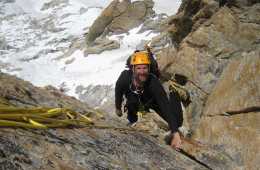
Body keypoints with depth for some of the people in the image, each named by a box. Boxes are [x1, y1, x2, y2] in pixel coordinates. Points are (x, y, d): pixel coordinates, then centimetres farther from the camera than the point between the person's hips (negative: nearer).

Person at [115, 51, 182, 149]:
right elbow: (118, 90, -14)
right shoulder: (125, 77, -39)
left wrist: (175, 134, -54)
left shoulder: (153, 82, -44)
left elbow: (165, 106, -47)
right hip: (133, 100, 2)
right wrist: (118, 108, 2)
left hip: (151, 100, -1)